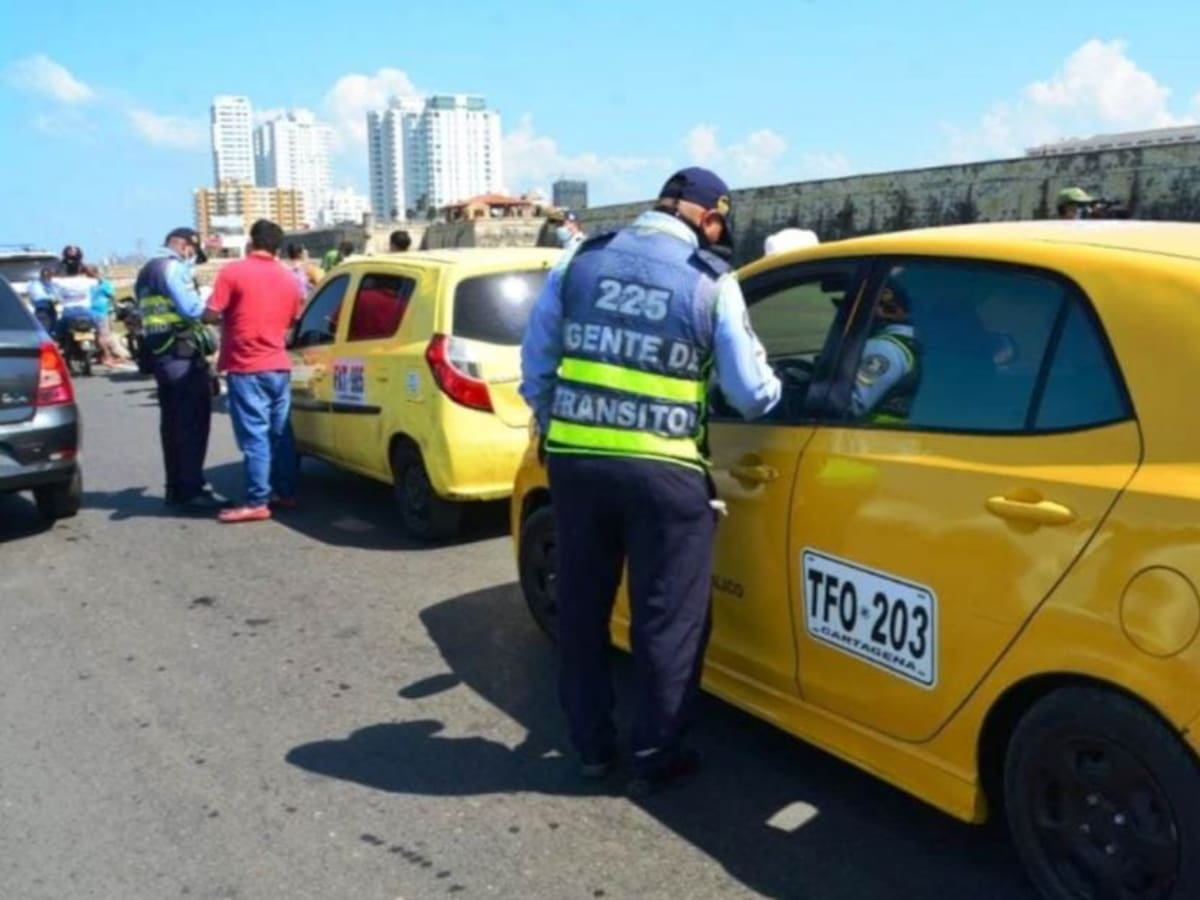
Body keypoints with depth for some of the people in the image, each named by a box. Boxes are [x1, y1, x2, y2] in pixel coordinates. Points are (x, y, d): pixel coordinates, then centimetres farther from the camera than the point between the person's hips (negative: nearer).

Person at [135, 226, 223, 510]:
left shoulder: (147, 272, 24)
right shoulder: (172, 266, -8)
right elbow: (190, 308, -18)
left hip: (159, 352, 10)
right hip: (181, 352, -10)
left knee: (172, 421, 12)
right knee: (193, 420, -8)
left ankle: (176, 488, 17)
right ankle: (191, 490, -9)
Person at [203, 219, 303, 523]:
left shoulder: (233, 272, -8)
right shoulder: (289, 280, 9)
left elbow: (210, 314, -10)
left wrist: (231, 316, 10)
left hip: (245, 367, -5)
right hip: (279, 365, 5)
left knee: (254, 435, -6)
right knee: (280, 432, 12)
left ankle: (257, 502, -5)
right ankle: (286, 492, 18)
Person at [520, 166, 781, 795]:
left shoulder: (580, 260, 7)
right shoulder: (712, 282, -1)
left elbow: (536, 364, 10)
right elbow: (750, 393, 3)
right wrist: (778, 396, 25)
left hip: (576, 460, 4)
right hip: (664, 472, -3)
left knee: (580, 608, 17)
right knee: (667, 619, 11)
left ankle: (591, 745, 29)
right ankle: (653, 756, 22)